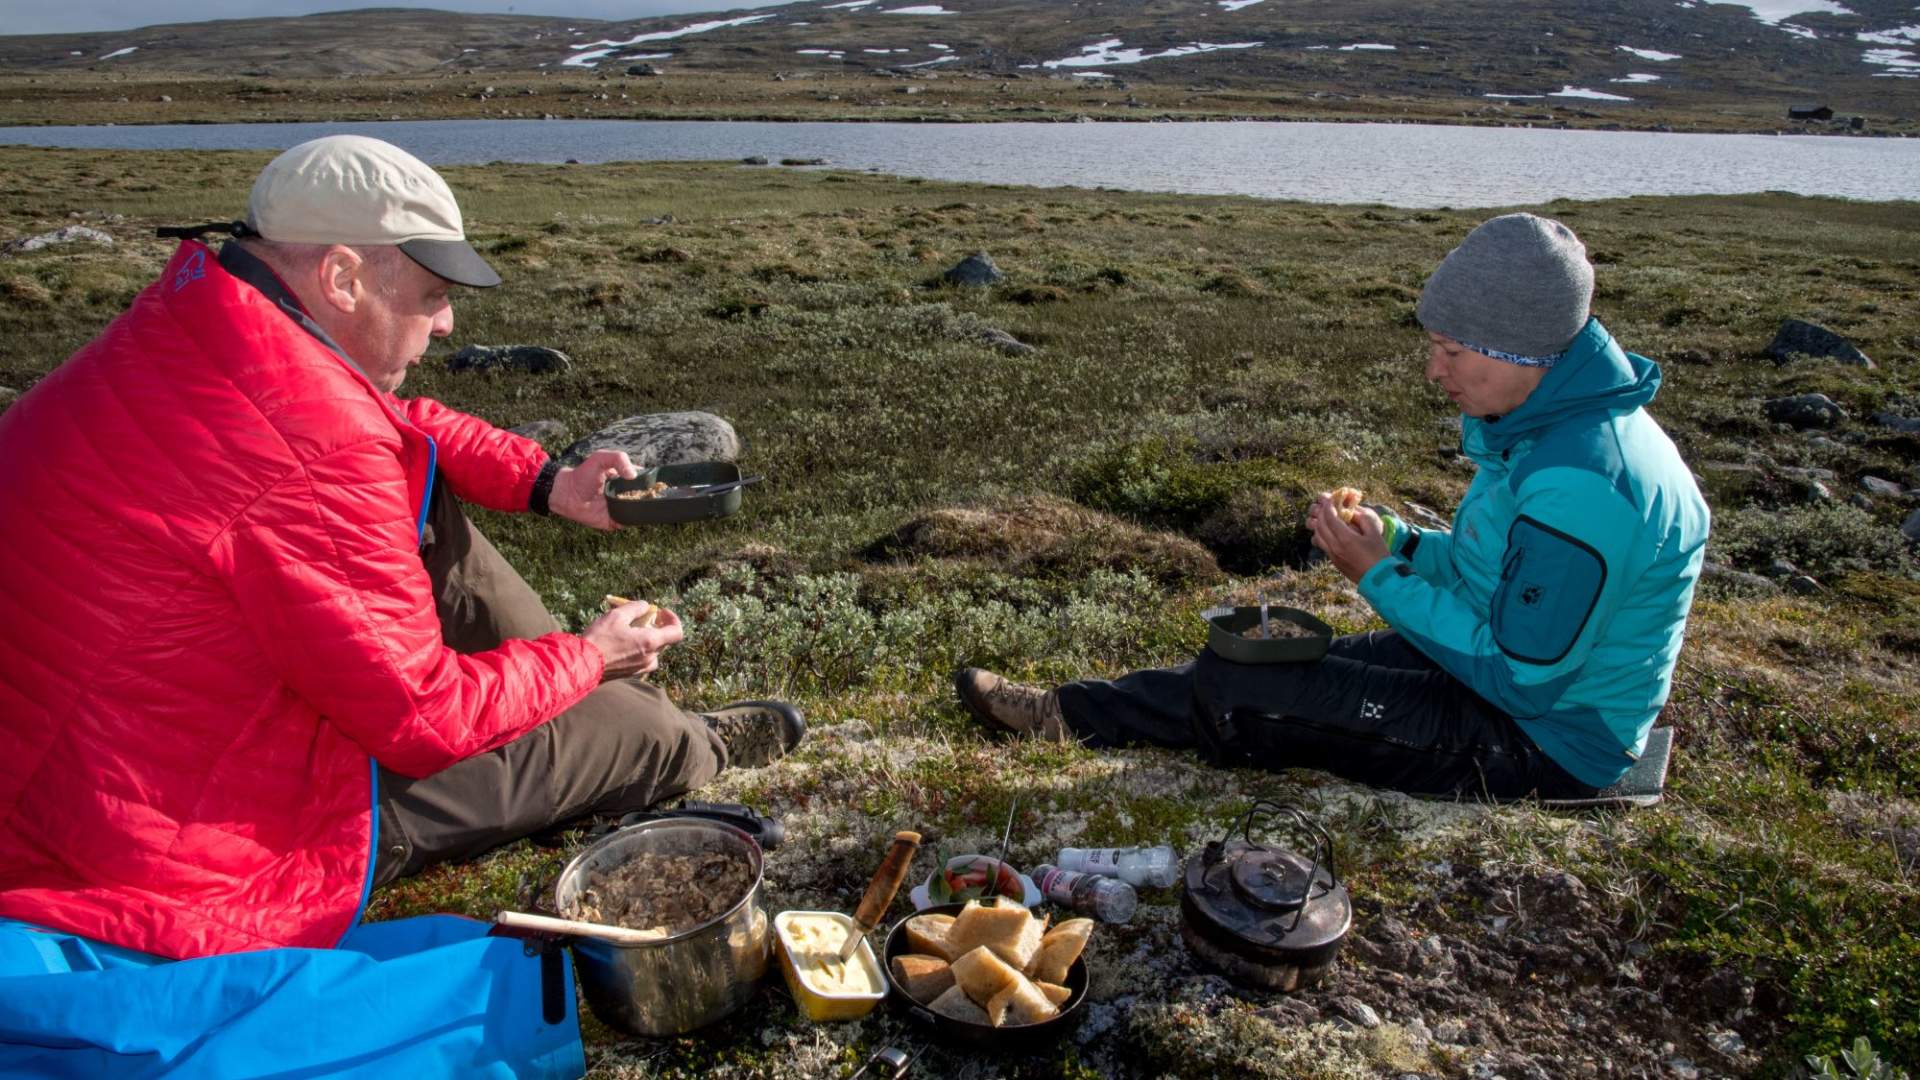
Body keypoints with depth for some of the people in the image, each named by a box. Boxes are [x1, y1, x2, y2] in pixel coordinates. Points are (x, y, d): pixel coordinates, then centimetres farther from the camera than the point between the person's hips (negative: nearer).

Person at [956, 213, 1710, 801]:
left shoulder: (1580, 486, -32)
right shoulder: (1555, 421, 0)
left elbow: (1523, 680, -26)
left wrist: (1382, 579, -20)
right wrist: (1396, 543, -5)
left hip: (1543, 746, -9)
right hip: (1513, 670, 9)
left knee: (1232, 691, -13)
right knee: (1254, 656, 8)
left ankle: (1074, 716, 12)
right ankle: (1074, 712, 19)